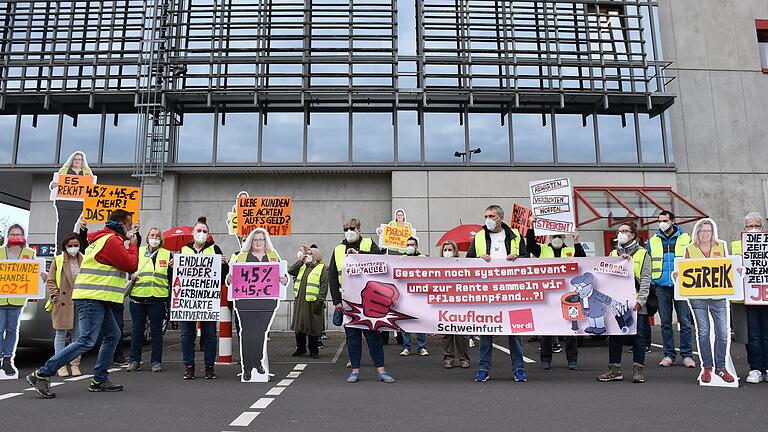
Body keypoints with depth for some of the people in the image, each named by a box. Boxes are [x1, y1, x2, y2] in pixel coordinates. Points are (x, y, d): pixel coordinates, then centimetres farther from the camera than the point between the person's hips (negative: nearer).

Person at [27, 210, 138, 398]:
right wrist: (132, 244, 0)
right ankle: (42, 375, -7)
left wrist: (128, 243, 14)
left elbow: (123, 262, 21)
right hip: (92, 298, -11)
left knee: (112, 335, 13)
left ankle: (99, 380, 16)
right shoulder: (111, 240, -12)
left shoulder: (103, 239, 20)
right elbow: (131, 265, -14)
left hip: (97, 299, 11)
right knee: (87, 341, -12)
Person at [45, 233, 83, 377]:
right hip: (63, 303, -2)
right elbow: (50, 281, 3)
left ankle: (75, 364, 14)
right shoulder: (58, 260, 3)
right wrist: (55, 297, -7)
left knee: (77, 335, 6)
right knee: (61, 335, 4)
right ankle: (61, 365, 11)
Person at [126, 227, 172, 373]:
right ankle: (134, 360, 17)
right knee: (137, 329, 7)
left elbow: (172, 277, 10)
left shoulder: (167, 254, 9)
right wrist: (132, 275, 0)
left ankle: (156, 361, 10)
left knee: (156, 330, 3)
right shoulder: (138, 252, 11)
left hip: (158, 298, -1)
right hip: (138, 297, 1)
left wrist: (173, 267, -9)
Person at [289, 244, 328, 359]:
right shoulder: (302, 267, 18)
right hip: (299, 301, 6)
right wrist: (300, 260, 2)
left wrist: (319, 301, -15)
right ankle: (301, 348, 24)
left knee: (312, 327, 1)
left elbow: (324, 287, -9)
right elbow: (290, 271, 6)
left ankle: (314, 351, 12)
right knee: (299, 326, 11)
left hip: (312, 302, -6)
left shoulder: (322, 269, -3)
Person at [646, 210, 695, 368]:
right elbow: (647, 264, 14)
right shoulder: (652, 241, 10)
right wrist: (651, 283, 6)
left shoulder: (685, 239, 5)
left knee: (685, 321, -1)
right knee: (665, 323, 6)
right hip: (662, 286, 2)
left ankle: (687, 355, 8)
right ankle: (669, 354, 14)